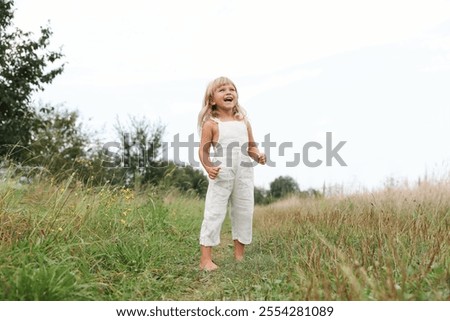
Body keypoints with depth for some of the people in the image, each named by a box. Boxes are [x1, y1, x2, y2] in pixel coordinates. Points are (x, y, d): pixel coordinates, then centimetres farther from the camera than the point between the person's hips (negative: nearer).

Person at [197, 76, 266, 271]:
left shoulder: (244, 122, 11)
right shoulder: (211, 124, -3)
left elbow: (251, 146, 16)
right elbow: (203, 150, -5)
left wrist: (258, 156, -5)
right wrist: (208, 167, -22)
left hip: (244, 175, 5)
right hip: (221, 175, -5)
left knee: (244, 213, 10)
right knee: (214, 214, -4)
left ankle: (239, 256, 23)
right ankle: (205, 259, 2)